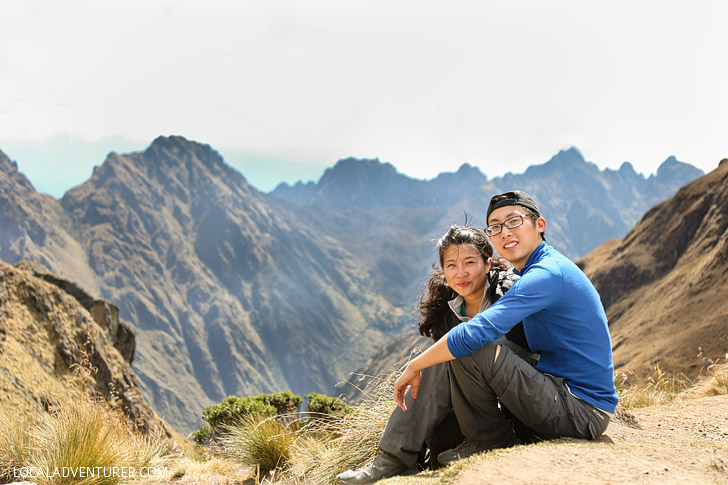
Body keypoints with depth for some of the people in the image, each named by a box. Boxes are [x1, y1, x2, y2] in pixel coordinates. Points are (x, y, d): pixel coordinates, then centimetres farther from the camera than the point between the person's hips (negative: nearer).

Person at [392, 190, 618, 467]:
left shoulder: (548, 273, -19)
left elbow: (475, 333, -29)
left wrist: (414, 367, -19)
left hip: (581, 411, -11)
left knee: (468, 351, -22)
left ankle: (494, 442, -3)